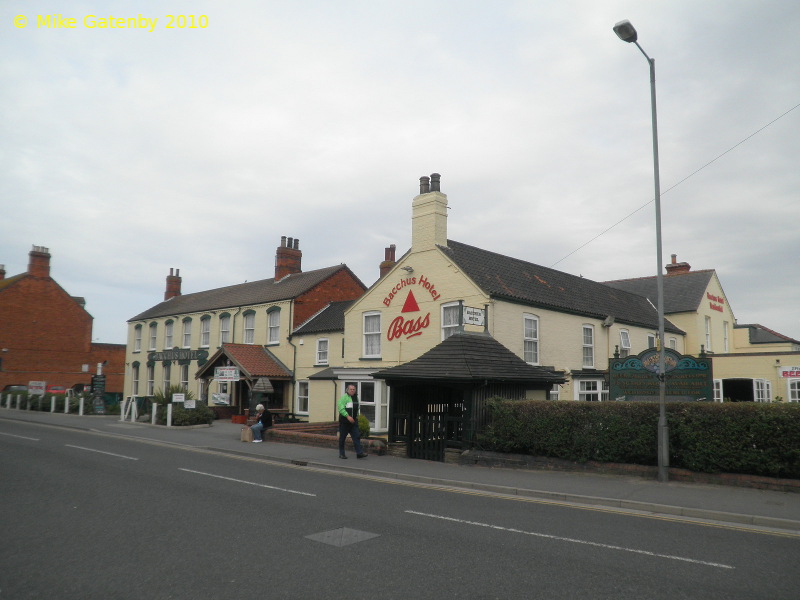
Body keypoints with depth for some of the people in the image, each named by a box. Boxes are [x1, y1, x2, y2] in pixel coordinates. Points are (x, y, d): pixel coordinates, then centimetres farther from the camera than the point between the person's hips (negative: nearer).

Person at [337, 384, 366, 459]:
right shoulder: (344, 397, -9)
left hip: (353, 421, 6)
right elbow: (341, 408, -19)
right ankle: (341, 453, 14)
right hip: (344, 421, -6)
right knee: (342, 437, 4)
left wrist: (356, 416, 14)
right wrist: (347, 416, -24)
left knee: (357, 436, -3)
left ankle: (359, 453, -6)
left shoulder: (356, 397, 14)